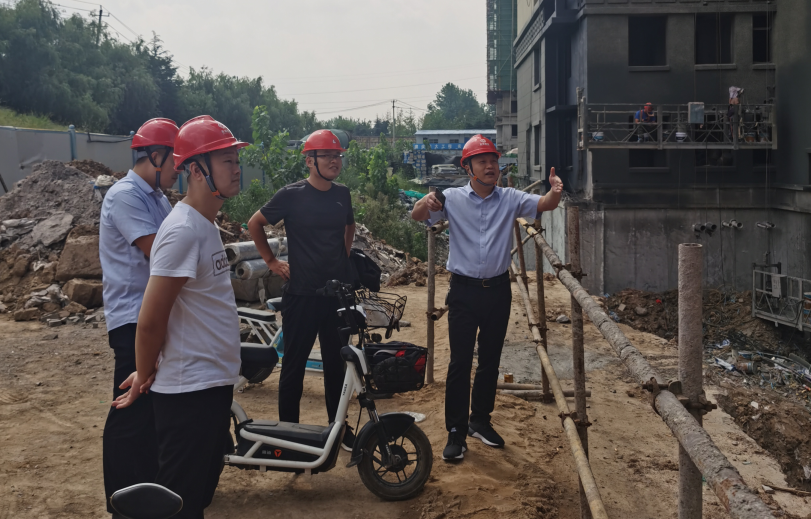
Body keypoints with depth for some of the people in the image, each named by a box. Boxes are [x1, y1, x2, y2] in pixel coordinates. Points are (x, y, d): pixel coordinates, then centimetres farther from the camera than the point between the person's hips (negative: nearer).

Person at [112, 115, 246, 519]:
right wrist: (144, 378, -6)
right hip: (188, 393, -9)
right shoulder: (183, 231, -22)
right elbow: (151, 320, -21)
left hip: (214, 383, 9)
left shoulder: (205, 224, 11)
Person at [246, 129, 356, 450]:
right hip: (302, 294, -4)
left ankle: (339, 427, 26)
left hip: (337, 292, 5)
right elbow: (255, 224, 1)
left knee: (336, 362, 13)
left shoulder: (342, 194, 5)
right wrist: (271, 261, 1)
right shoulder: (292, 195, -9)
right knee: (295, 364, 4)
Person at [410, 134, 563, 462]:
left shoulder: (510, 198, 3)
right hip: (464, 290, -3)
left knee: (490, 360, 13)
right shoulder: (452, 199, -2)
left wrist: (555, 192, -34)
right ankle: (456, 432, 7)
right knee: (460, 362, -1)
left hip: (498, 289, 3)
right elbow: (418, 217, -11)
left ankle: (480, 421, 29)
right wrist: (424, 204, -36)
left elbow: (543, 205, -10)